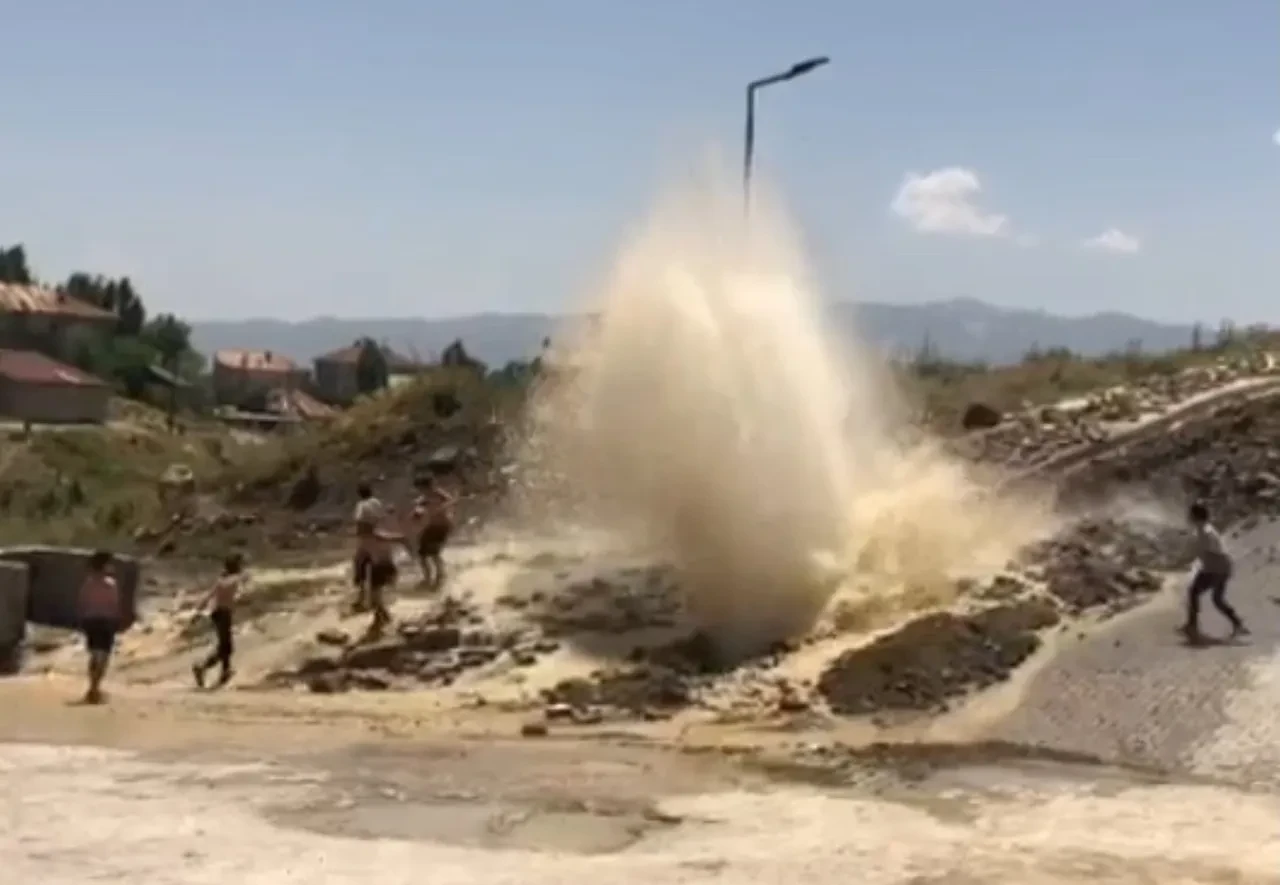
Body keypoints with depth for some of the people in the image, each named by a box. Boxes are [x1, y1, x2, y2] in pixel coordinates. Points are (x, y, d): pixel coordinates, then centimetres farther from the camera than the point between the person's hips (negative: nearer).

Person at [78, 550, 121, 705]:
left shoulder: (87, 582, 3)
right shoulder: (110, 584, -9)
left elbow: (83, 604, 4)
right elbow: (115, 605, -9)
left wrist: (83, 622, 10)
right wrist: (117, 623, 0)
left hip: (90, 620, 5)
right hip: (106, 620, -5)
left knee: (94, 655, 18)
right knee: (103, 656, -4)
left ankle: (94, 688, 21)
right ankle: (94, 688, -13)